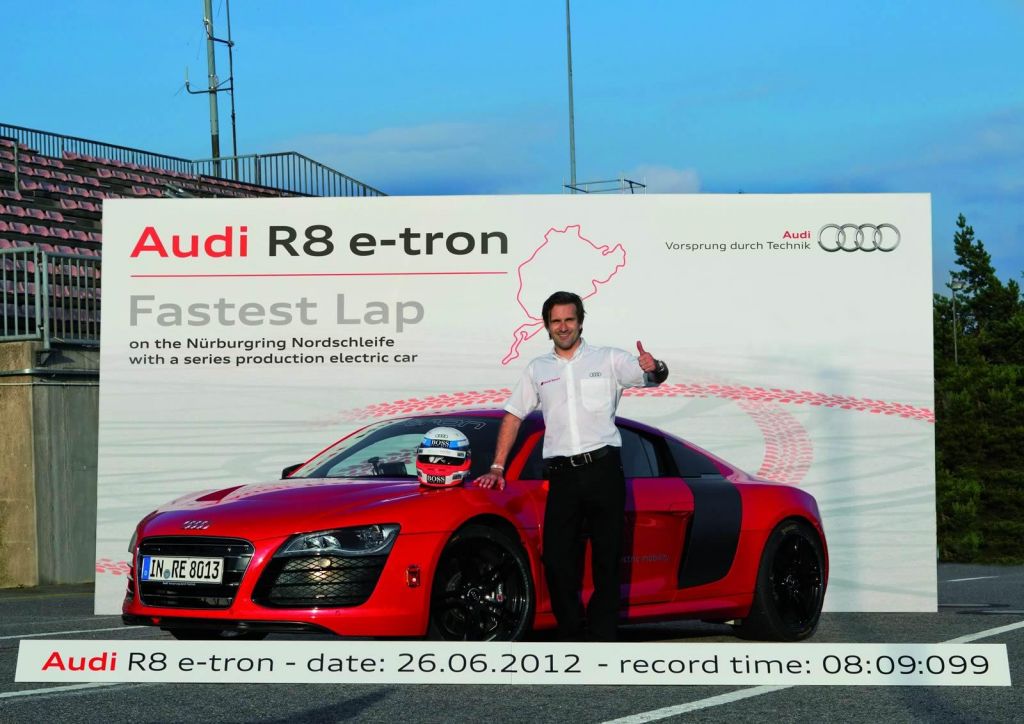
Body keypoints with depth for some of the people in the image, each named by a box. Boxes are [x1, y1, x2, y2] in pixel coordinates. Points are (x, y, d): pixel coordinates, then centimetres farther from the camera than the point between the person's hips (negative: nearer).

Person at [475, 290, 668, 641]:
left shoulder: (609, 360, 6)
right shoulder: (537, 370, 15)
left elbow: (652, 376, -8)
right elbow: (513, 417, 18)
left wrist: (654, 369, -33)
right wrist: (497, 468, 11)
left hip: (603, 470, -2)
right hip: (562, 477, 2)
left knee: (607, 558, 0)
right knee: (557, 559, -3)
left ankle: (602, 636, 4)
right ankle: (571, 635, 7)